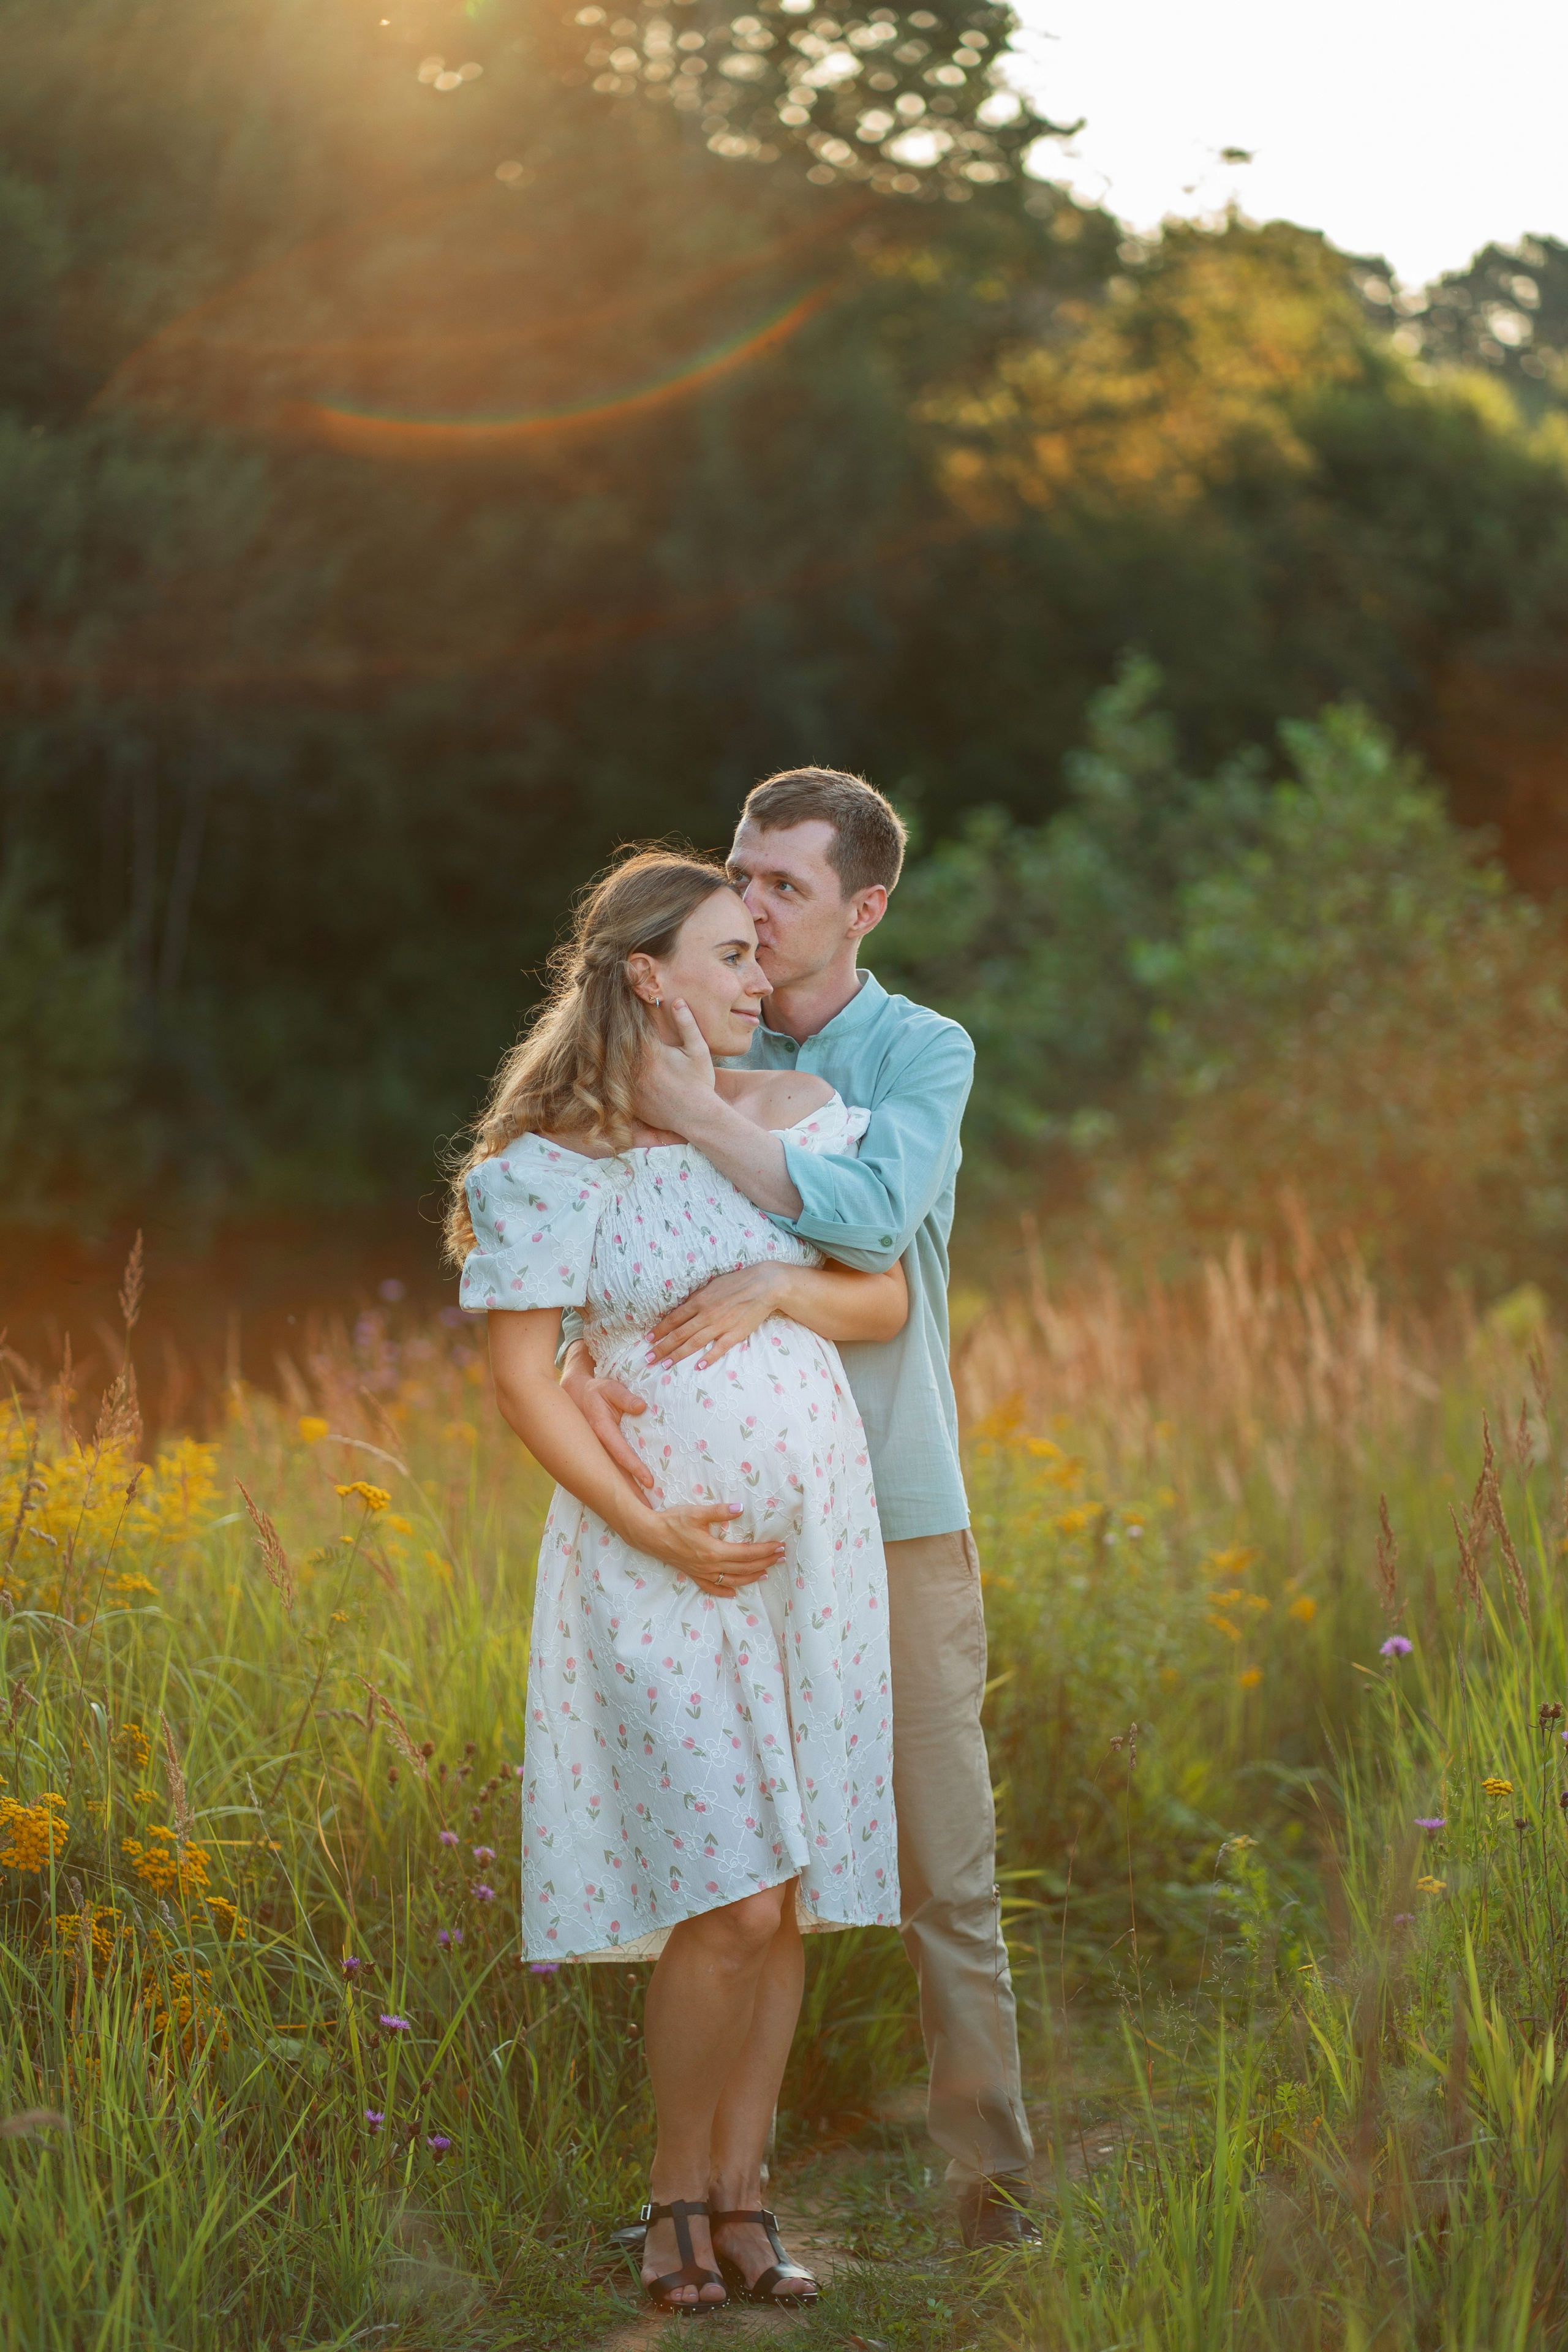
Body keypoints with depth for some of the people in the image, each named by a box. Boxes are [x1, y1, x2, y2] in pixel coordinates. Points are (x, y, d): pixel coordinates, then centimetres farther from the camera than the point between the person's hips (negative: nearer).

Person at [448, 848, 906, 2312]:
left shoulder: (794, 1110, 6)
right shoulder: (556, 1159, -7)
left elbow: (890, 1299, 9)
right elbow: (521, 1378, -8)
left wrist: (774, 1290, -10)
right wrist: (653, 1530, -13)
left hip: (816, 1535, 5)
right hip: (659, 1551, -5)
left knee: (791, 1896, 6)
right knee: (731, 1903, -10)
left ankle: (739, 2197, 17)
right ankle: (676, 2198, 9)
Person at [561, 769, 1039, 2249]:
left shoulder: (922, 1052, 0)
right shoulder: (696, 1057, 8)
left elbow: (879, 1215, -19)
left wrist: (699, 1119, -20)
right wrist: (584, 1362, -23)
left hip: (894, 1516, -2)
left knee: (945, 1870, -2)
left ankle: (991, 2184, 6)